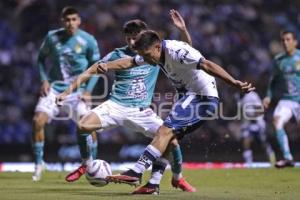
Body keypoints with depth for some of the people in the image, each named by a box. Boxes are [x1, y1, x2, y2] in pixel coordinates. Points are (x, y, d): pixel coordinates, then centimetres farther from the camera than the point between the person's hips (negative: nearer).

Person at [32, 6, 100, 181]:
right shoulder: (52, 37, -2)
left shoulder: (88, 40, -7)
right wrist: (44, 80, -2)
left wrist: (88, 90, -8)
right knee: (38, 120, -13)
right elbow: (41, 58, 12)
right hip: (55, 86, 2)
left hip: (78, 88, -2)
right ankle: (39, 164, 3)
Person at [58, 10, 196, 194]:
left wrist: (183, 29, -14)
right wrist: (69, 90, -3)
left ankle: (177, 178, 13)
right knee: (84, 125, -25)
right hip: (116, 106, -1)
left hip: (141, 111, 1)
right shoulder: (118, 55, -2)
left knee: (171, 138, -14)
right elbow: (90, 72, 2)